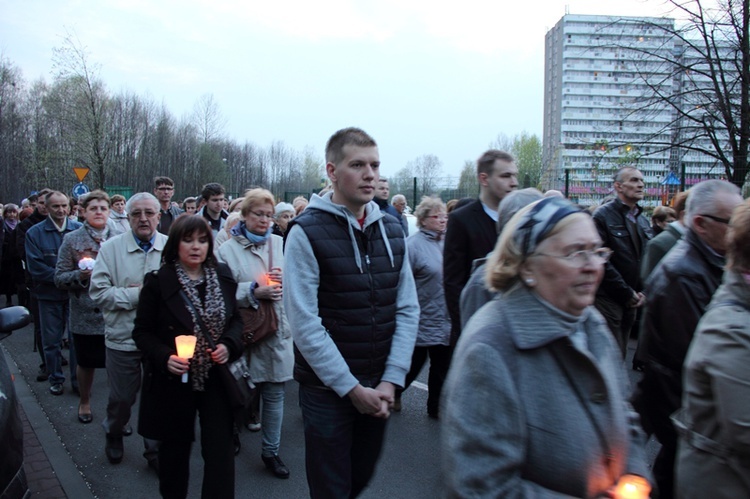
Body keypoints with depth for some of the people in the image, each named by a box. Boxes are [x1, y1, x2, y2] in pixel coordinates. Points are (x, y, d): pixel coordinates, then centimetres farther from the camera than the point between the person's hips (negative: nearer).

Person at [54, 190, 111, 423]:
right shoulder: (71, 240, -1)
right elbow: (59, 278, -1)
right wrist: (79, 275, -18)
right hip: (85, 315, 0)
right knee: (86, 364, 14)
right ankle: (84, 402, 38)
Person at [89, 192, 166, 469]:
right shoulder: (111, 248, -4)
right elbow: (98, 292, -9)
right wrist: (136, 295, -15)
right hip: (123, 337, 0)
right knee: (122, 397, 15)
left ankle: (155, 450, 32)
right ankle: (114, 435, 46)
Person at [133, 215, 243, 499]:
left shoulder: (223, 277, 1)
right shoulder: (158, 282, -9)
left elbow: (236, 320, 11)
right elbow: (142, 332, -4)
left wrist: (229, 345, -10)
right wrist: (165, 357, -21)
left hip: (216, 378, 2)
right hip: (173, 381, -1)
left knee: (221, 451, 0)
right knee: (175, 449, 17)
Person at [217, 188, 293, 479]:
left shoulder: (281, 244, 5)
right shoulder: (228, 249, -3)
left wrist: (286, 279, -12)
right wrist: (254, 292, -20)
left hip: (278, 330, 3)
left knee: (274, 394, 9)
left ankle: (271, 451, 25)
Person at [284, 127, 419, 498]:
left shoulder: (392, 231, 4)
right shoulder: (307, 232, -12)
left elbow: (407, 309, 2)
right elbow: (304, 323, -17)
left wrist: (391, 380, -6)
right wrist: (352, 388, -15)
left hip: (379, 388, 5)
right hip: (327, 389, -5)